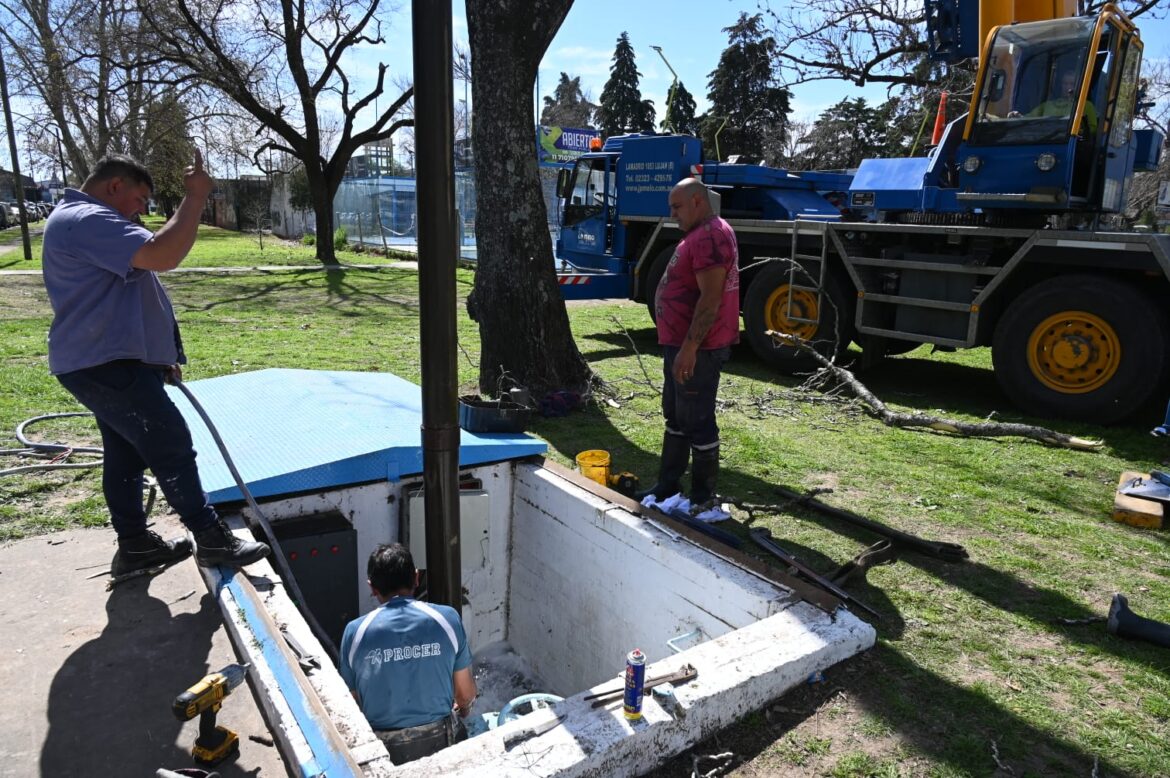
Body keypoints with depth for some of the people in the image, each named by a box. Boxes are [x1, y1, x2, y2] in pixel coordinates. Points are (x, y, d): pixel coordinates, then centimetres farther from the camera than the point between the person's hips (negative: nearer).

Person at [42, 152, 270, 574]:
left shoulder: (85, 220, 22)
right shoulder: (89, 221, -16)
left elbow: (117, 299, 27)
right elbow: (161, 255, -32)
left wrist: (159, 357, 25)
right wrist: (195, 199, -25)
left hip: (107, 361, 11)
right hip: (105, 365, -11)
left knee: (125, 453, 15)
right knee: (172, 446, -8)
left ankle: (134, 543, 24)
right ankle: (212, 539, -1)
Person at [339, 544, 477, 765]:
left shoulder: (355, 632, -11)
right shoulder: (447, 619, -12)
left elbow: (353, 702, 0)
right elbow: (466, 693, -2)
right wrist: (462, 708, 20)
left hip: (383, 749, 1)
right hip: (440, 740, 0)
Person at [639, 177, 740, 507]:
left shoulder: (710, 237, -18)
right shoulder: (700, 234, 17)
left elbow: (711, 299, -25)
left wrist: (689, 348, -26)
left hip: (696, 349, -11)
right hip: (681, 344, 11)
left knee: (697, 422, -2)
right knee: (676, 417, 17)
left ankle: (703, 497, 10)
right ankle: (667, 485, 29)